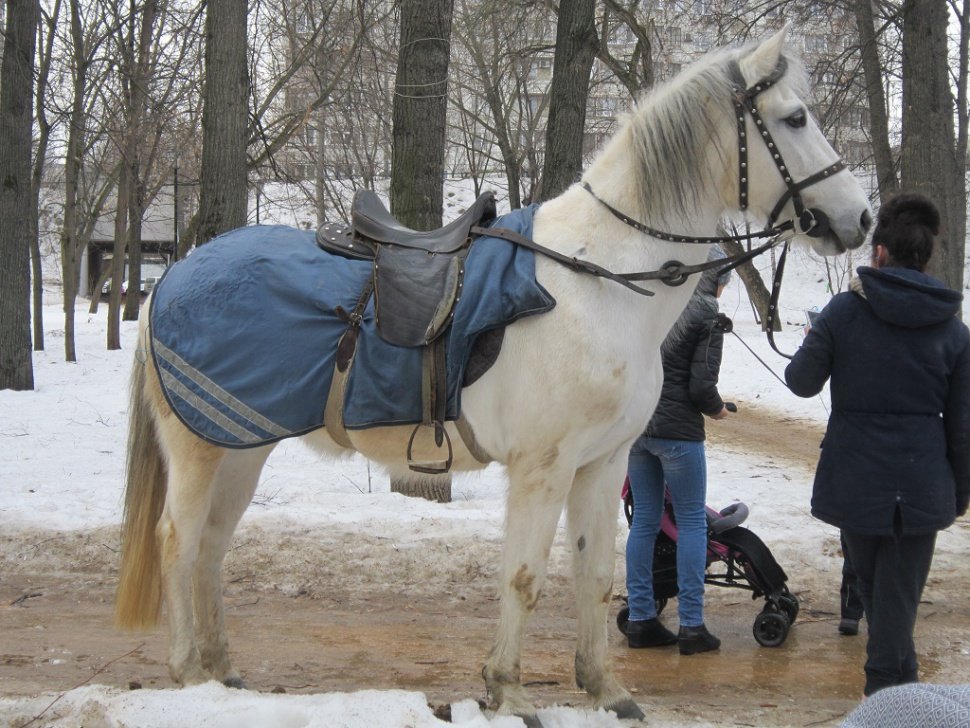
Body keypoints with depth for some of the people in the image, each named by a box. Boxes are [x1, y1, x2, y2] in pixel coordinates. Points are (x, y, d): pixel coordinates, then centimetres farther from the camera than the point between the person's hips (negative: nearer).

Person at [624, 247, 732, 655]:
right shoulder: (707, 315, -9)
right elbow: (701, 386, -13)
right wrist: (717, 409, 6)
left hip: (634, 423, 6)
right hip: (677, 428, -6)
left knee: (644, 521, 12)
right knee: (692, 522, 3)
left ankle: (640, 620, 14)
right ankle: (691, 625, 2)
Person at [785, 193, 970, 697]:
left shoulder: (845, 311, -8)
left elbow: (801, 381, -4)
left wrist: (816, 344, 18)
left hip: (856, 479, 0)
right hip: (922, 483, 0)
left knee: (870, 584, 19)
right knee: (899, 593, 6)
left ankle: (896, 681, 28)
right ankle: (888, 688, 8)